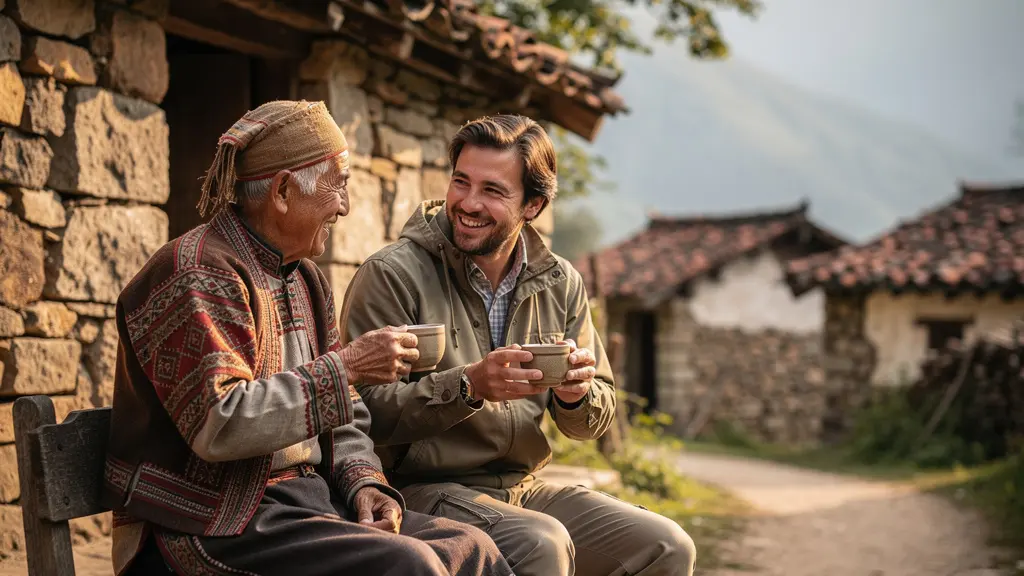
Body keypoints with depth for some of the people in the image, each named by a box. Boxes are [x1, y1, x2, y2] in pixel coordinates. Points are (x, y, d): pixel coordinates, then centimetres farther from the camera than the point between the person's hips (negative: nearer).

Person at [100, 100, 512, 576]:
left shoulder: (305, 279, 17)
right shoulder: (197, 275, -13)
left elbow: (344, 416, 20)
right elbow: (218, 425, -24)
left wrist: (363, 482, 0)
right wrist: (344, 368, -20)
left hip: (308, 498, 9)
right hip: (214, 526, -9)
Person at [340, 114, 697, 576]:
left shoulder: (560, 283, 8)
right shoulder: (391, 275, -9)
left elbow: (594, 422, 12)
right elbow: (364, 411, -16)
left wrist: (577, 394, -12)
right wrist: (467, 386, -28)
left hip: (522, 488, 6)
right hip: (422, 489, -5)